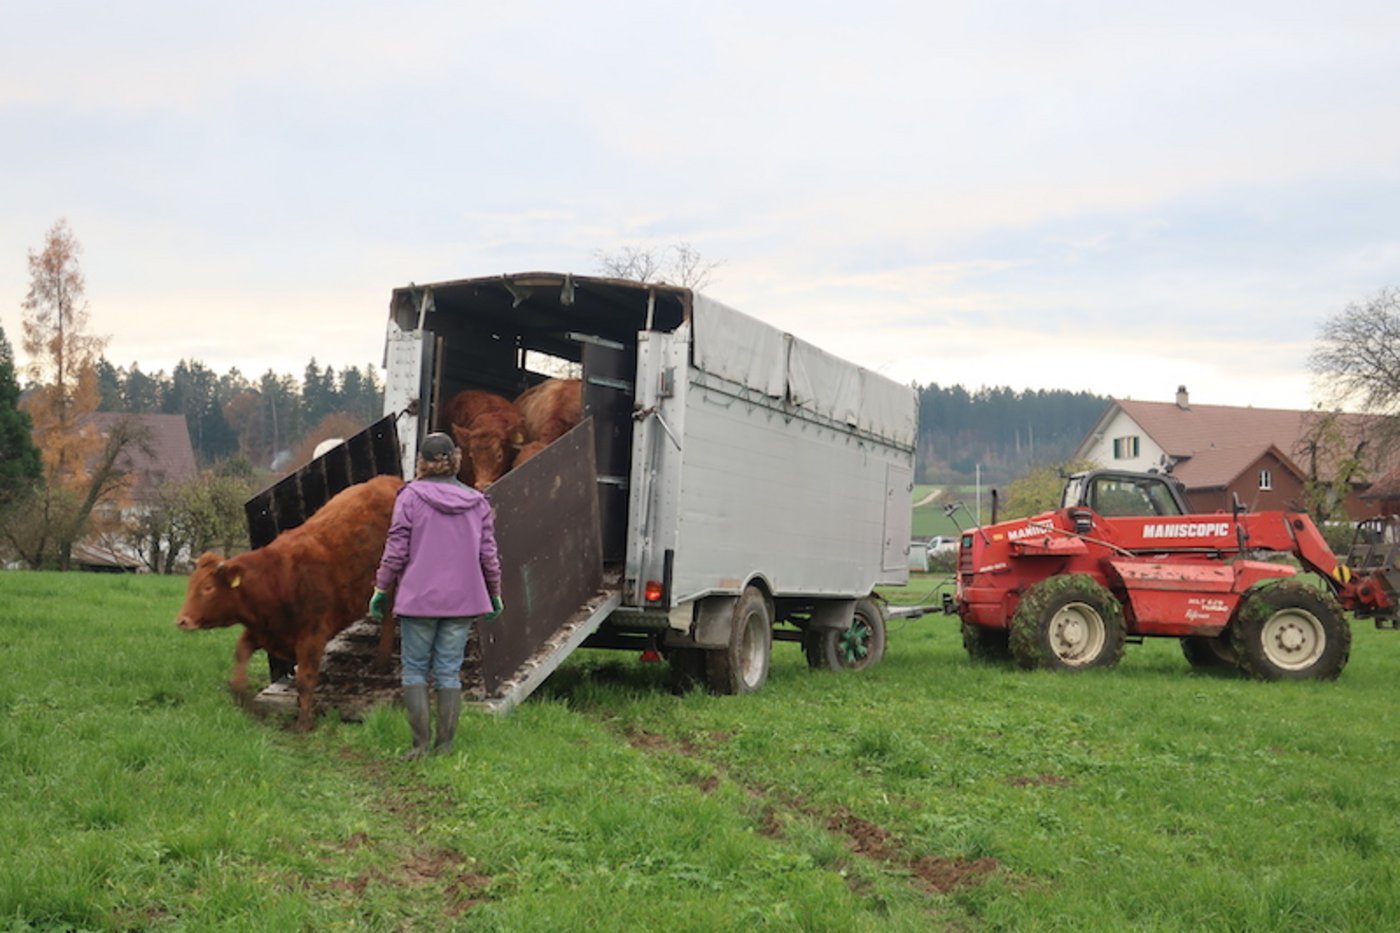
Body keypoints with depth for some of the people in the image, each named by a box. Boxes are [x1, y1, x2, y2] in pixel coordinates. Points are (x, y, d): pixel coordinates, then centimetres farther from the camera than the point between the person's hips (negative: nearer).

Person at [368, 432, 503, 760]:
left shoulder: (411, 496, -5)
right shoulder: (477, 501, 5)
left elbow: (396, 550, -6)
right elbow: (488, 554, 8)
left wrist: (381, 589, 3)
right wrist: (495, 595, 18)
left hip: (419, 598, -3)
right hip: (461, 600, 3)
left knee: (415, 670, 8)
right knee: (449, 672, 8)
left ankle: (420, 744, 5)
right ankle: (445, 745, 10)